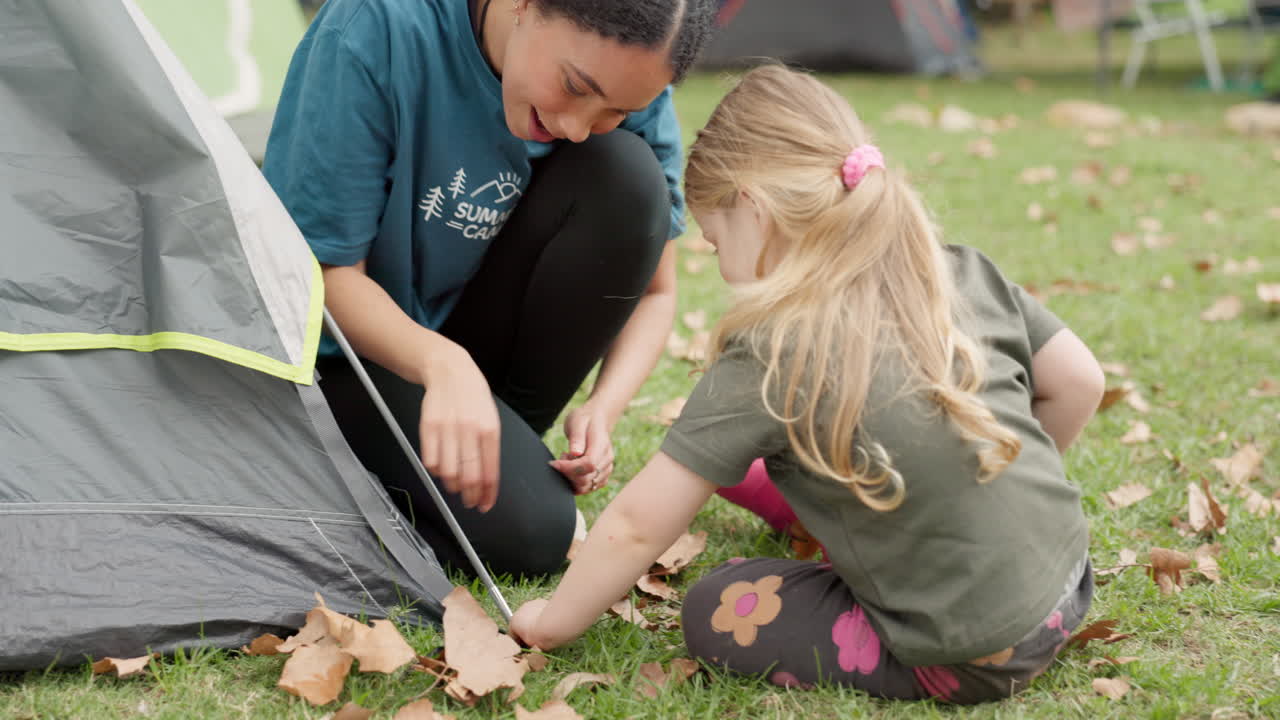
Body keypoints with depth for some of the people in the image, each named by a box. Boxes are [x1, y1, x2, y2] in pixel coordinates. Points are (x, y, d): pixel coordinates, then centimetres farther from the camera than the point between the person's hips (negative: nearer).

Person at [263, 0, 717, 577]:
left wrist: (603, 410, -22)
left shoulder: (625, 77, -15)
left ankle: (497, 449, -8)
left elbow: (652, 291, -3)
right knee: (527, 529, -27)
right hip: (350, 350, -4)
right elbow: (325, 271, -23)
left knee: (629, 176, -23)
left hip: (477, 324, 5)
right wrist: (442, 366, -41)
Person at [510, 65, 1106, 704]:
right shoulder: (965, 274, -1)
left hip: (971, 662, -7)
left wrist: (552, 622, 6)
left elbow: (638, 525, -9)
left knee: (713, 611, 1)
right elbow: (1078, 382, 9)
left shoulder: (769, 357, -15)